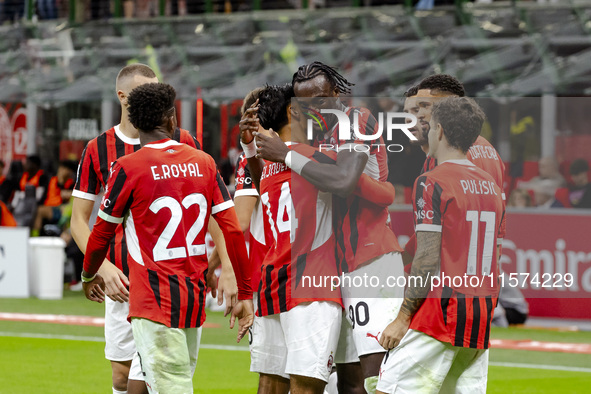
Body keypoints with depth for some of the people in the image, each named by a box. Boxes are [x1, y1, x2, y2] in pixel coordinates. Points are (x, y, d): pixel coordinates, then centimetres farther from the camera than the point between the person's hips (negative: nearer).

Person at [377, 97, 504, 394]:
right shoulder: (491, 186, 14)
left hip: (439, 312, -7)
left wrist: (403, 319, -11)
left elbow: (428, 261, -14)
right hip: (481, 320, 7)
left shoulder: (432, 183, -9)